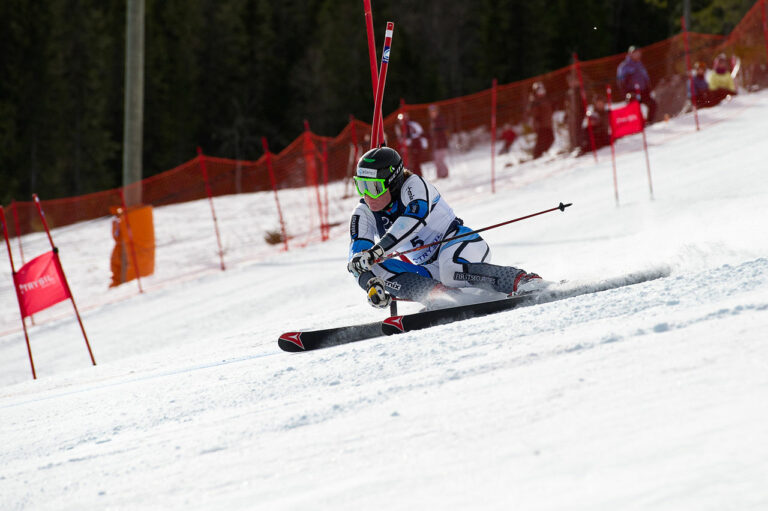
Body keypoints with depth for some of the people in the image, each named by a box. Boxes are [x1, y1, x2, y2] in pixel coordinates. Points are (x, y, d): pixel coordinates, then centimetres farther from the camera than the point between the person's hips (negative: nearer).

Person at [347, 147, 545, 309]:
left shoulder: (414, 185, -13)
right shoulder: (363, 214, 2)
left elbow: (414, 217, -33)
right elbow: (357, 254, -11)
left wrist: (377, 250, -45)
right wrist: (370, 282, -34)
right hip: (430, 270, 6)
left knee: (452, 270, -40)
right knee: (377, 268, -18)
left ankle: (520, 280, -28)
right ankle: (440, 294, -28)